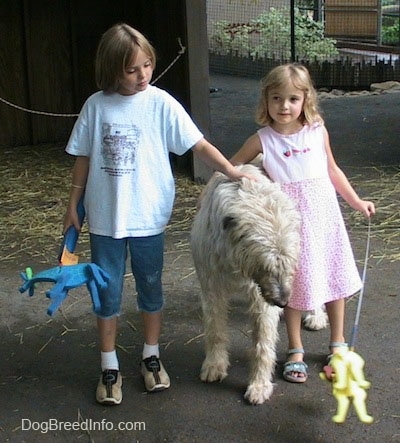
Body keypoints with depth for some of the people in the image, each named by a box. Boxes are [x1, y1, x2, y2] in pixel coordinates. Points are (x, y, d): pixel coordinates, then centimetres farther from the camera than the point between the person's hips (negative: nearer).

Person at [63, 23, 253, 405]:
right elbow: (83, 158, 6)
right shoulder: (96, 105, -3)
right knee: (107, 292, 9)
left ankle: (151, 356, 33)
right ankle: (109, 367, 23)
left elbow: (198, 145, -12)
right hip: (104, 217, 1)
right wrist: (73, 205, 8)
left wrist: (231, 170, -26)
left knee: (150, 288, 14)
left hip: (147, 217, -1)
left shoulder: (161, 103, -9)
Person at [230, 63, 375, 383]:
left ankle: (338, 344, 30)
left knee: (333, 276, 11)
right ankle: (295, 351, 23)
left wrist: (357, 201, 14)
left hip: (324, 216, 2)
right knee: (294, 284, 7)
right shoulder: (262, 140, -8)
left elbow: (333, 171, 11)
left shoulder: (318, 132, -2)